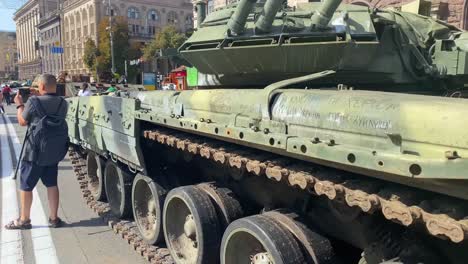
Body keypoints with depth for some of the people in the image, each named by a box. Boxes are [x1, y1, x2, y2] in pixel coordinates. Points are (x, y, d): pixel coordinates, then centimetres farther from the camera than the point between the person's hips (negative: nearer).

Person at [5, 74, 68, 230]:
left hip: (34, 151, -5)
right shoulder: (63, 103, 1)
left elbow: (22, 122, -2)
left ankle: (24, 220, 20)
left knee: (26, 186, 10)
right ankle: (53, 218, 16)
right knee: (51, 184, 12)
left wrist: (19, 105, 13)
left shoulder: (34, 101, -14)